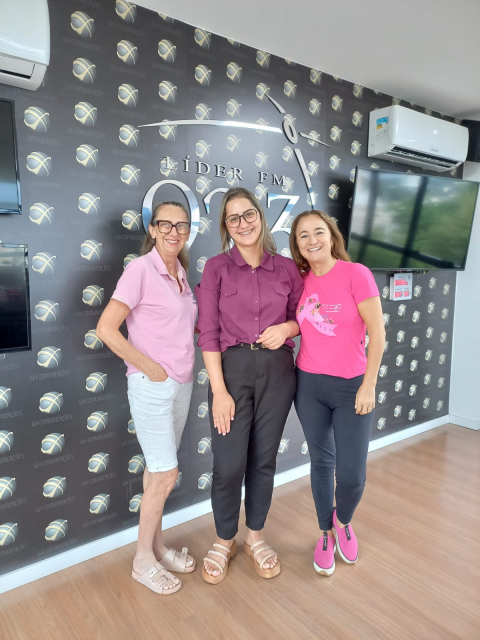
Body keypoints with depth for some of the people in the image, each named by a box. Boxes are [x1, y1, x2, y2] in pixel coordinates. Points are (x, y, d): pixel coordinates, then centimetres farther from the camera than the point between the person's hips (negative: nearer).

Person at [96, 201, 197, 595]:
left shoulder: (181, 272, 8)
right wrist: (151, 368, -15)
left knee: (159, 471, 17)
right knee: (166, 475, 0)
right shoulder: (141, 269, -13)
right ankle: (143, 560, 22)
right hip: (152, 386, -6)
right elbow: (106, 329, -18)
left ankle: (156, 546, 34)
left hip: (182, 382, 7)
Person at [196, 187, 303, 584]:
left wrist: (287, 328, -10)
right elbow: (208, 332, -5)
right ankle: (225, 540, 28)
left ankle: (256, 536, 35)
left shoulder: (287, 268, 6)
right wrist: (219, 390, -11)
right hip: (232, 368, -2)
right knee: (228, 464, 1)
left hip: (277, 370, 2)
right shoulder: (217, 268, -1)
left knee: (264, 459, 12)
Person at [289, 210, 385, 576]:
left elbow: (377, 333, -10)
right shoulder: (302, 280, 2)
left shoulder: (356, 273, -10)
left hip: (351, 386, -3)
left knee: (352, 473, 0)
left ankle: (343, 521, 35)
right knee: (321, 462, 15)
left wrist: (369, 385, -11)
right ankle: (327, 534, 37)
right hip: (309, 384, 3)